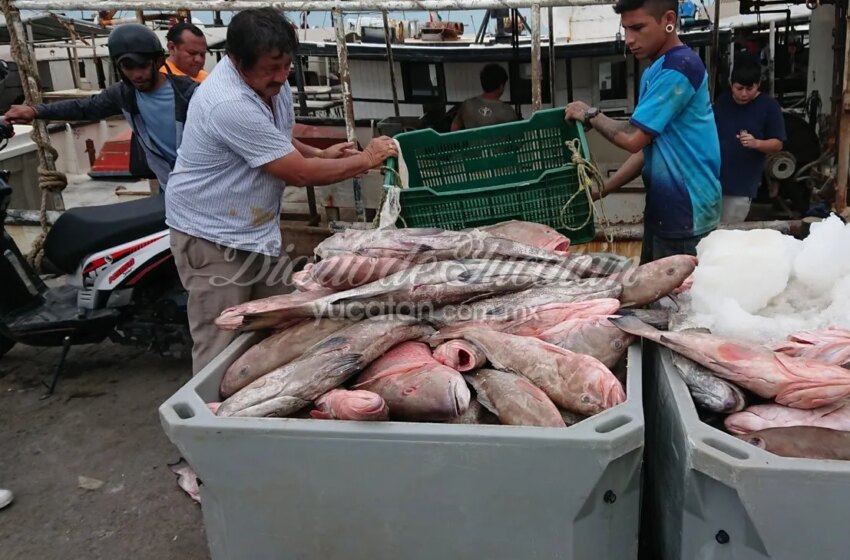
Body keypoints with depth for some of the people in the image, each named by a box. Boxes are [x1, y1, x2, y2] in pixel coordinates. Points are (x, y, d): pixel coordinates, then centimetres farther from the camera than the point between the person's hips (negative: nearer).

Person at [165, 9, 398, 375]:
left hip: (256, 229, 9)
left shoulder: (270, 80, 0)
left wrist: (319, 154, 0)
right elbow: (299, 174, -25)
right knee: (221, 348, -5)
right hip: (213, 235, -9)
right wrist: (366, 159, -12)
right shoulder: (230, 104, -29)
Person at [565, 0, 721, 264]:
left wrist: (590, 115, -4)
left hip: (686, 214, -9)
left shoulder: (680, 66, -17)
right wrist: (601, 189, 8)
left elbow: (633, 138, -21)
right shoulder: (654, 72, 14)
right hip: (662, 207, 9)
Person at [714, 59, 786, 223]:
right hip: (713, 179, 4)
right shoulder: (722, 101, 6)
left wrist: (756, 143, -25)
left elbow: (778, 144, -5)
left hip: (742, 187, -4)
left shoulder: (769, 106, -5)